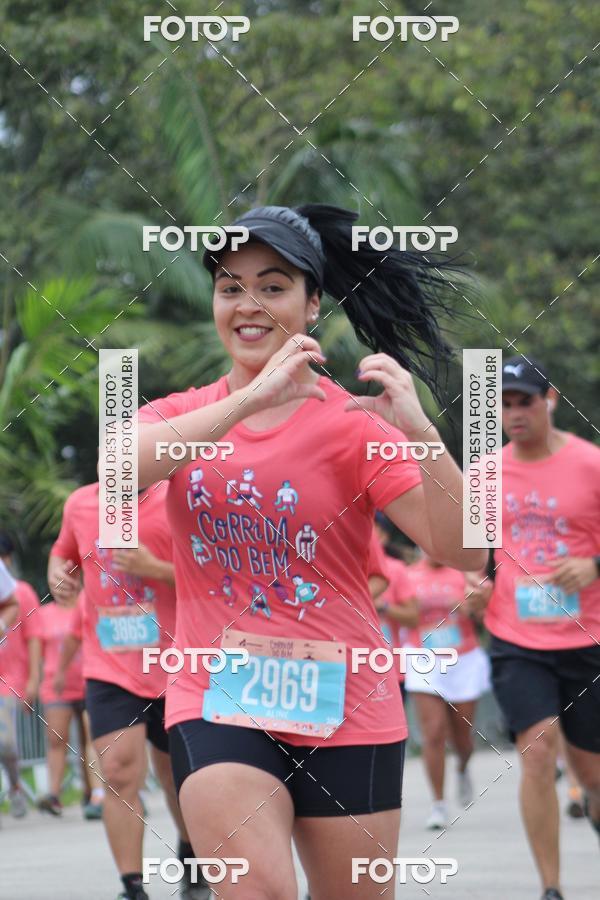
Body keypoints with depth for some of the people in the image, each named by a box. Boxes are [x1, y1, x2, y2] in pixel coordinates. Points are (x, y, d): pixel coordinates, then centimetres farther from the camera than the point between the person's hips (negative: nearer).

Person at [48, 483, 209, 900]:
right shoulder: (80, 504, 2)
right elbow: (63, 552, 22)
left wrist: (154, 568, -25)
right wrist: (60, 576, -1)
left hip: (173, 671, -1)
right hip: (110, 671, 1)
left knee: (176, 773, 16)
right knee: (120, 772, -15)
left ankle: (190, 851, 45)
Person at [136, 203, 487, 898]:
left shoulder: (354, 421, -2)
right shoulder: (182, 415, 5)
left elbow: (463, 554, -12)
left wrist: (420, 431, -28)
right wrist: (251, 398, -28)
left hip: (343, 709, 0)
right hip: (217, 703, 0)